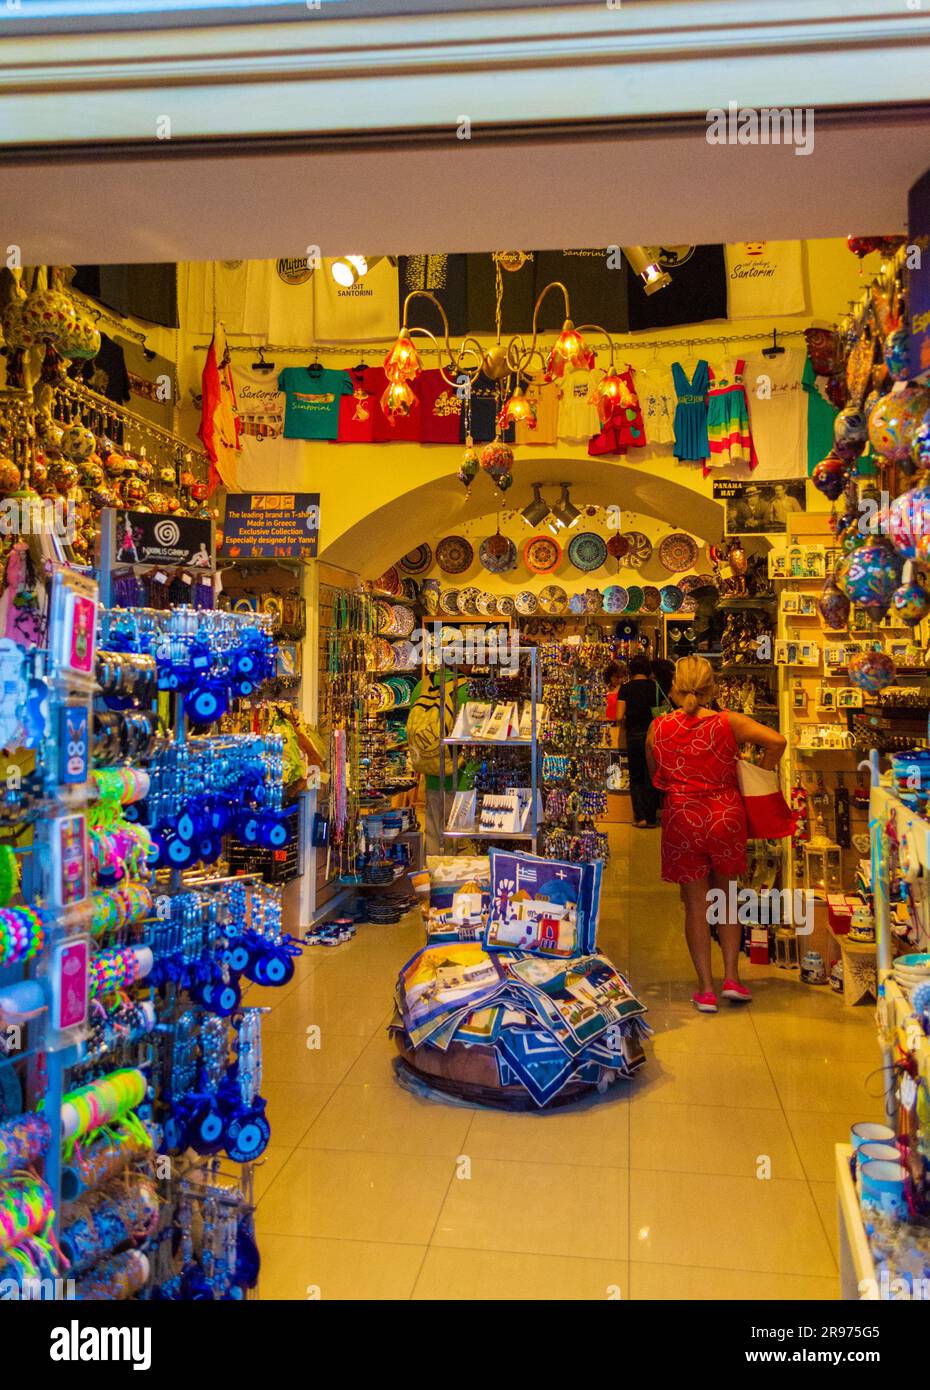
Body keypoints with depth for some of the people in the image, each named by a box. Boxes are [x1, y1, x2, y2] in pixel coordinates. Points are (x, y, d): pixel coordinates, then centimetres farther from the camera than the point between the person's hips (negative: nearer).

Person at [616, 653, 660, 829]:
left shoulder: (625, 688, -2)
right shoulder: (655, 686, 0)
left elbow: (619, 717, -8)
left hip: (634, 736, 0)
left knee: (636, 778, 13)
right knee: (651, 778, 12)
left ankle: (640, 816, 1)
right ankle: (651, 818, 14)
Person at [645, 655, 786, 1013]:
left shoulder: (658, 727, -4)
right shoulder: (729, 722, -6)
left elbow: (654, 774, 7)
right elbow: (777, 741, -14)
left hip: (681, 819, 0)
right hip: (726, 817, 1)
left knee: (695, 903, 9)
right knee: (726, 896, 19)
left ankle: (705, 988, 13)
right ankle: (731, 976, 17)